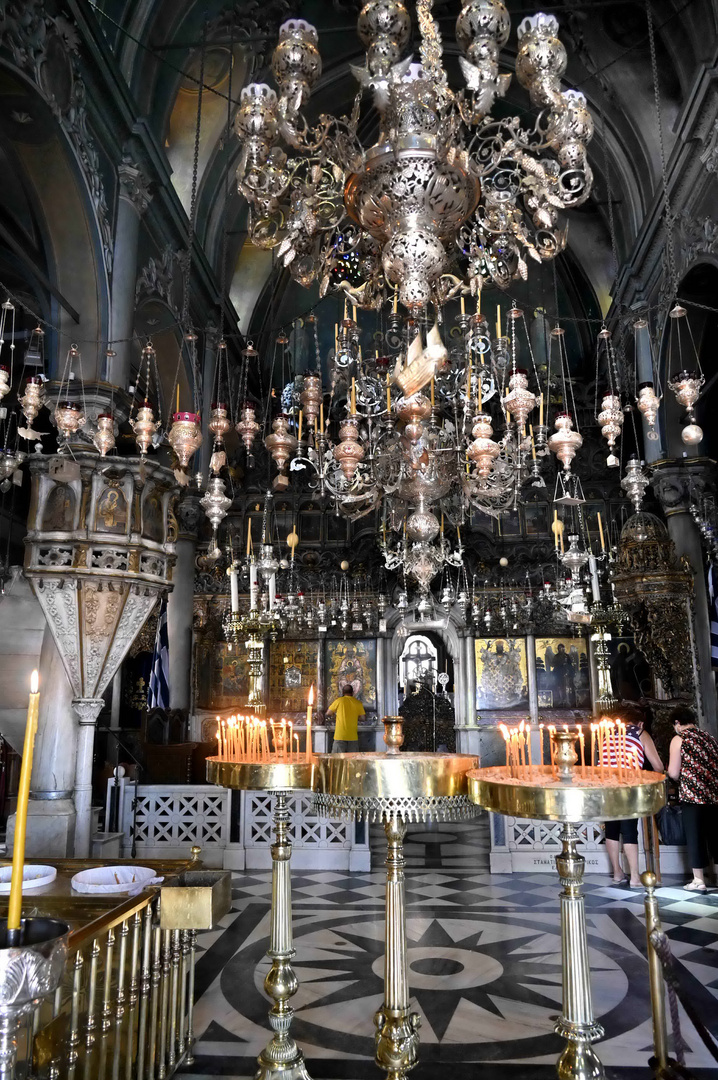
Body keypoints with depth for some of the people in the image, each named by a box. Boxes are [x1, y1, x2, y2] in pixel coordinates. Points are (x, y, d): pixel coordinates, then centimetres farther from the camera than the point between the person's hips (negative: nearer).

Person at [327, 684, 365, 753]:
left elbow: (328, 712, 8)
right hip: (353, 737, 2)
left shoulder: (339, 700, -3)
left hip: (340, 736, -2)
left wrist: (334, 701, 23)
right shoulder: (358, 703, 2)